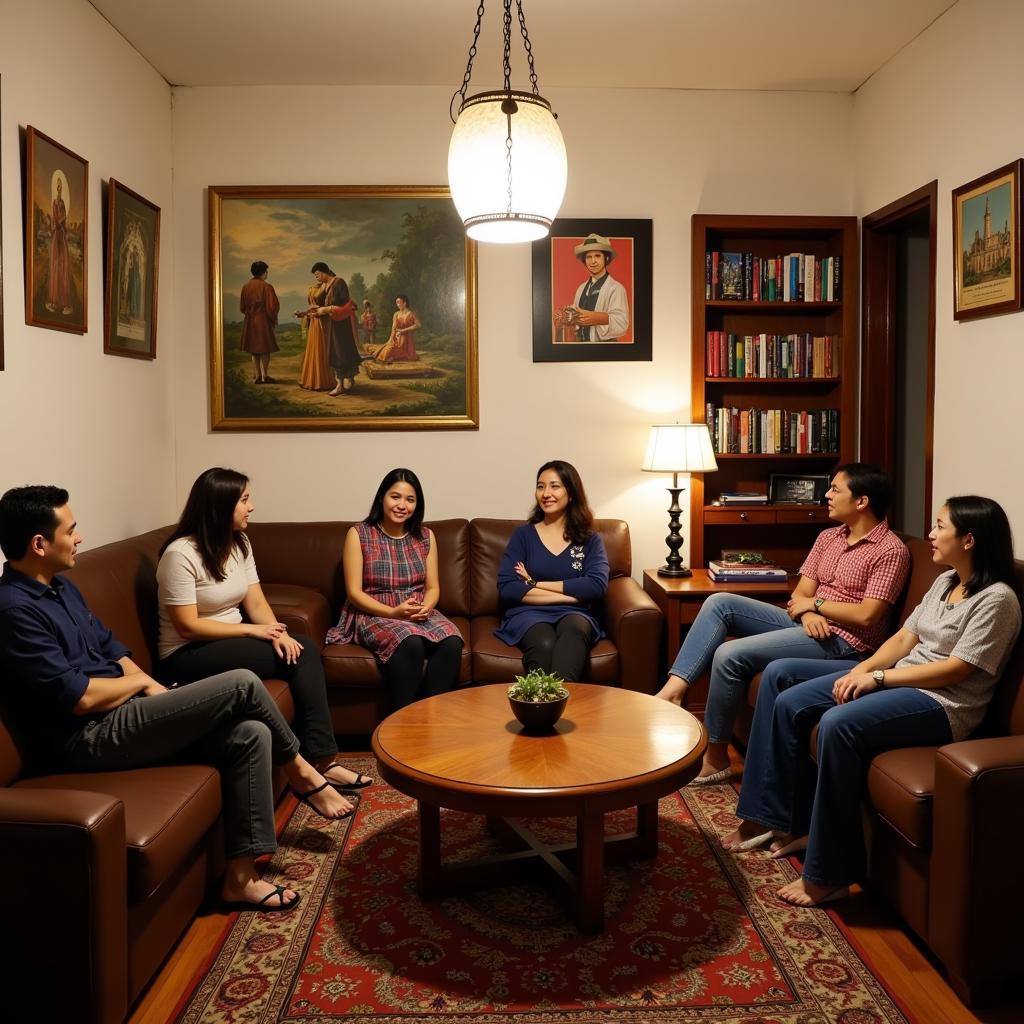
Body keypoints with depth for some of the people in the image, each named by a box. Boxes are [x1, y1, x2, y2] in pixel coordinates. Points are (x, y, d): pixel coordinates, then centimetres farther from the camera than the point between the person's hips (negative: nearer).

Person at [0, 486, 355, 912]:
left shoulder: (60, 587, 12)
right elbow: (81, 697, -22)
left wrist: (154, 690, 4)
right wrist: (140, 681, -3)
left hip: (122, 715, 10)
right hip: (90, 738, -10)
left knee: (251, 734, -9)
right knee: (242, 683, -17)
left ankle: (240, 876, -2)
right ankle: (300, 772, 9)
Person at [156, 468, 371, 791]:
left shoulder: (239, 542, 6)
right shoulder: (181, 554, -18)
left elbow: (256, 601, 3)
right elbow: (188, 626, -21)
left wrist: (277, 631, -17)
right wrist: (252, 630, -19)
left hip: (231, 640, 7)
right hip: (188, 655, -7)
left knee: (305, 649, -17)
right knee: (294, 658, -21)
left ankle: (322, 760, -20)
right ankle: (304, 761, -9)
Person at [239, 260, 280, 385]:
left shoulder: (245, 286, 4)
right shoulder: (266, 286, -13)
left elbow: (242, 306, 10)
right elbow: (272, 306, -13)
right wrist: (273, 319, 3)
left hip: (249, 322, 5)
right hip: (263, 321, -5)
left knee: (254, 350, 11)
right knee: (265, 350, 3)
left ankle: (257, 376, 11)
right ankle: (265, 376, 1)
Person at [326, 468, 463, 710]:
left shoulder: (425, 536, 12)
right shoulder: (359, 534, 0)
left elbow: (433, 588, 11)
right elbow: (354, 592, -4)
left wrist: (425, 608, -13)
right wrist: (393, 612, -18)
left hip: (420, 614, 4)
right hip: (374, 615, -3)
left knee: (452, 642, -30)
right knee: (410, 643, -36)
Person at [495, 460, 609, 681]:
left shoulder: (590, 539, 14)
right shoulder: (523, 534, 12)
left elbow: (597, 585, -5)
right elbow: (506, 588, -2)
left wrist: (535, 584, -5)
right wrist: (569, 594, -7)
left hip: (574, 615, 1)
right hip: (529, 614, 0)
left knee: (574, 628, -37)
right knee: (544, 644, -37)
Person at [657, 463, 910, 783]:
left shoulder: (891, 550, -10)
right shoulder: (828, 537, 14)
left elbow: (867, 616, -18)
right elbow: (800, 594, 9)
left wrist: (815, 603, -8)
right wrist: (806, 612, -13)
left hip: (843, 641, -8)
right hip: (809, 625, 8)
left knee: (730, 655, -22)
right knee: (720, 603, -8)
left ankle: (715, 757, -8)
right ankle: (674, 689, -18)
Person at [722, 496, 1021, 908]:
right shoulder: (945, 582, 14)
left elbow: (956, 669, -18)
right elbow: (904, 638, 12)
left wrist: (877, 677, -19)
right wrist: (862, 669, -5)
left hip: (943, 703, -9)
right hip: (899, 680, 9)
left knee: (837, 724, -34)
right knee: (788, 704, -5)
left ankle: (829, 874, -25)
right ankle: (794, 822, 3)